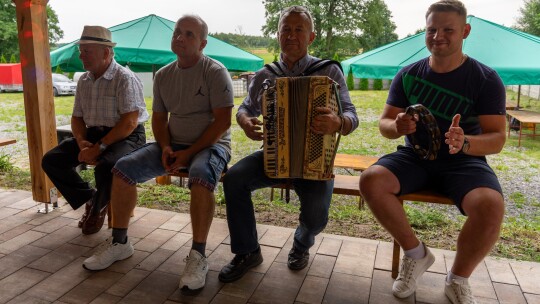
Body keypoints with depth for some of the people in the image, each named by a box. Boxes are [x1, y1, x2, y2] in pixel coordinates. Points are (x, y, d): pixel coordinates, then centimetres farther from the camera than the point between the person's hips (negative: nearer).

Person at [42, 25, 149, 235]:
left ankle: (99, 206, 0)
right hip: (92, 134, 8)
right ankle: (90, 199, 11)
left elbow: (129, 122, -22)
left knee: (105, 167, -35)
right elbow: (77, 118, 15)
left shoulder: (125, 79, -14)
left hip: (126, 137, -7)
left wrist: (100, 147, -24)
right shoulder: (84, 81, 10)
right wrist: (82, 141, -6)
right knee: (51, 160, -5)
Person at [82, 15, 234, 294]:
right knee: (123, 168, -10)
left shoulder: (215, 72, -10)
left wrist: (190, 153, -20)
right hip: (173, 144, 6)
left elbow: (222, 121, -16)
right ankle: (119, 242, 5)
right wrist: (165, 147, -8)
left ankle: (198, 256, -25)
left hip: (210, 144, -6)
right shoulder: (163, 75, 9)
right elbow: (158, 118, 13)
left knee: (201, 177, -39)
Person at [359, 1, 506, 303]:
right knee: (371, 180, -27)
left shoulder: (486, 79, -7)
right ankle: (416, 253, -3)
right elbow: (384, 123, 1)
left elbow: (497, 138, -11)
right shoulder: (408, 75, 0)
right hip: (416, 157, 2)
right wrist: (397, 126, -25)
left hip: (464, 162, -2)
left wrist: (465, 142, -35)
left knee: (491, 206, -33)